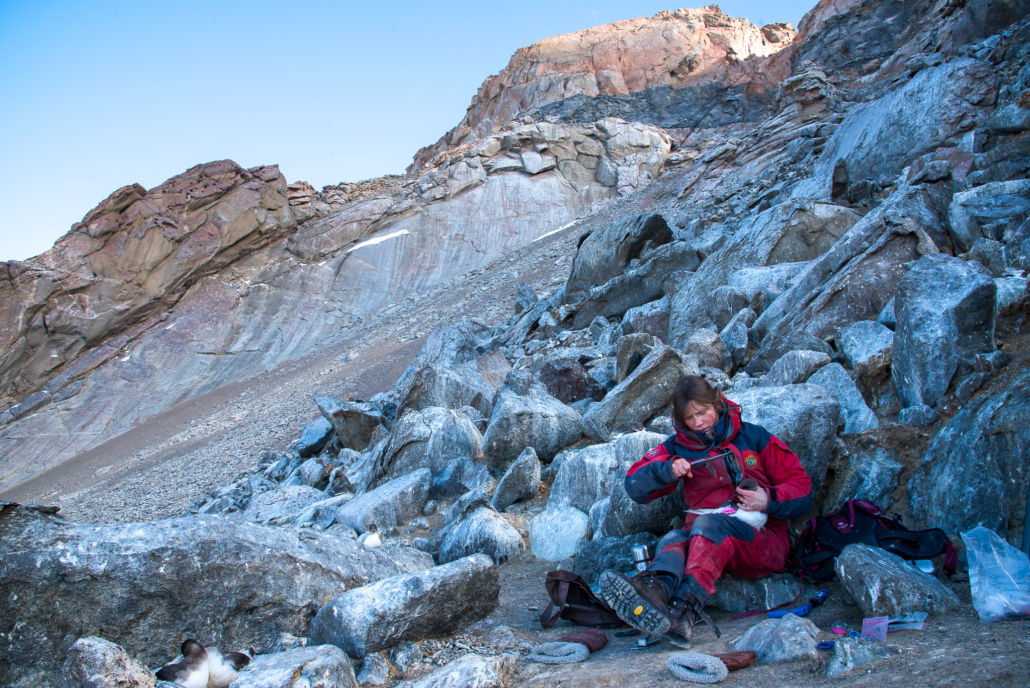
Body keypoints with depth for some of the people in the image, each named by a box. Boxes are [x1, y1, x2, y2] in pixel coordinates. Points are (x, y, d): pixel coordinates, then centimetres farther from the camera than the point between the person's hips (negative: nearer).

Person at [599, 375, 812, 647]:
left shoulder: (753, 437, 10)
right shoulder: (678, 447, 15)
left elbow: (802, 489, 8)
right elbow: (635, 487, 5)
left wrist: (769, 500, -12)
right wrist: (668, 471, -13)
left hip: (762, 539, -3)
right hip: (705, 539, 3)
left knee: (708, 524, -33)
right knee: (673, 539, -30)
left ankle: (683, 611, -59)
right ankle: (656, 588, -65)